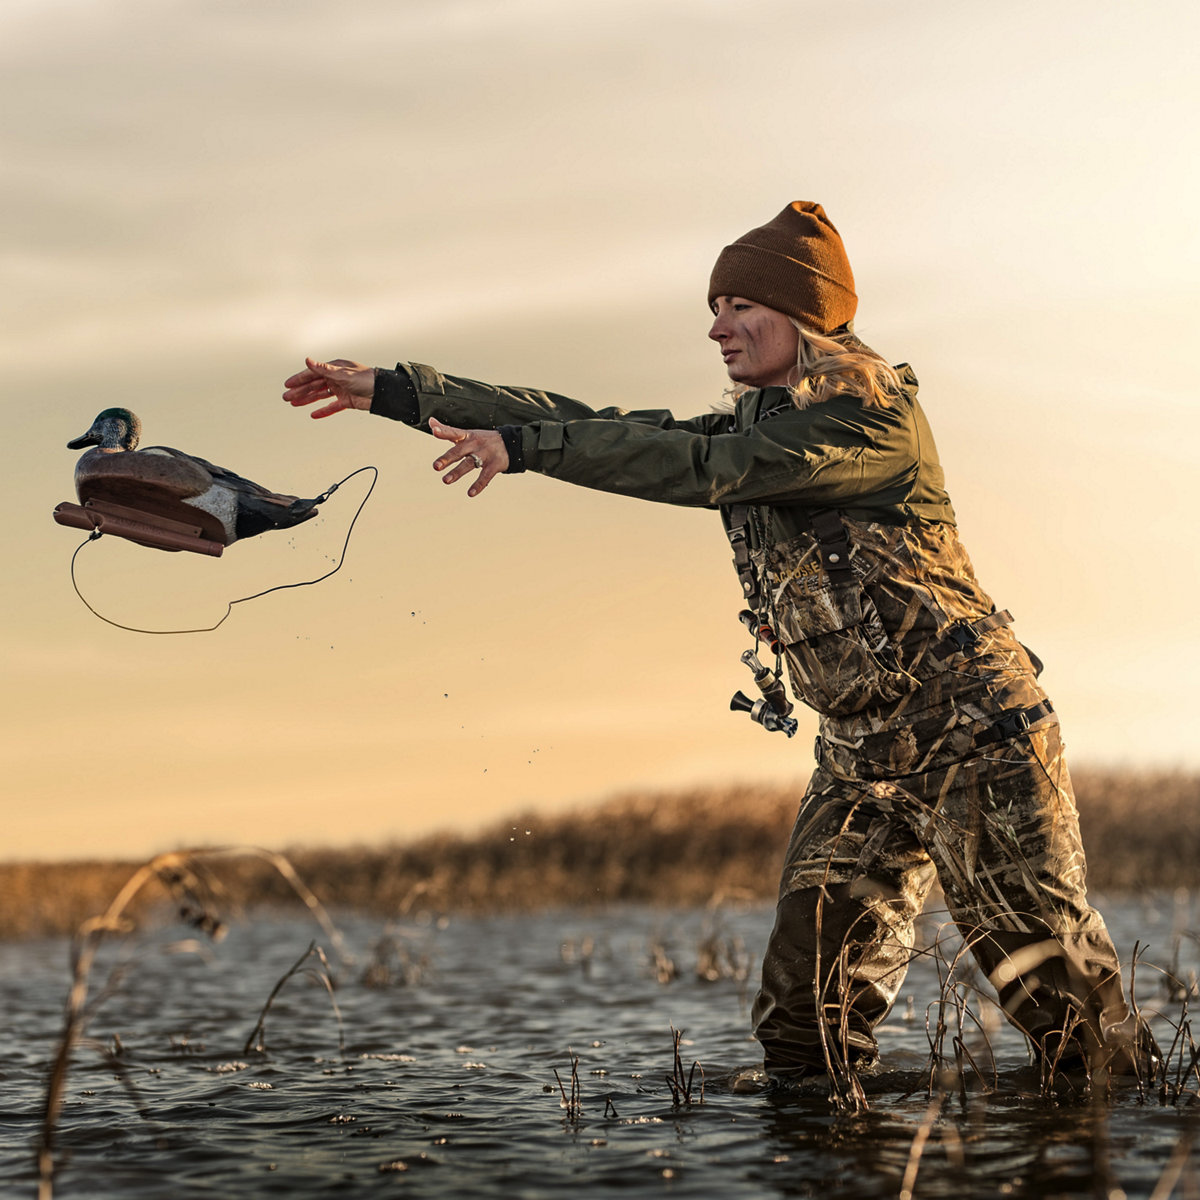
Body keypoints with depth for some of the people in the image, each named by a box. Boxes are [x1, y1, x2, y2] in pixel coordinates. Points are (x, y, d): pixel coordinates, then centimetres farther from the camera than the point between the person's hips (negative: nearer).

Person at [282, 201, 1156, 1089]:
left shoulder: (873, 413, -12)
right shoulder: (753, 426, 13)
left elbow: (699, 467, -22)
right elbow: (599, 426, 8)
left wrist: (523, 446, -25)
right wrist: (391, 391, 5)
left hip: (973, 726, -7)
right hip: (862, 751, 7)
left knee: (1051, 971, -5)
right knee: (805, 1016, -2)